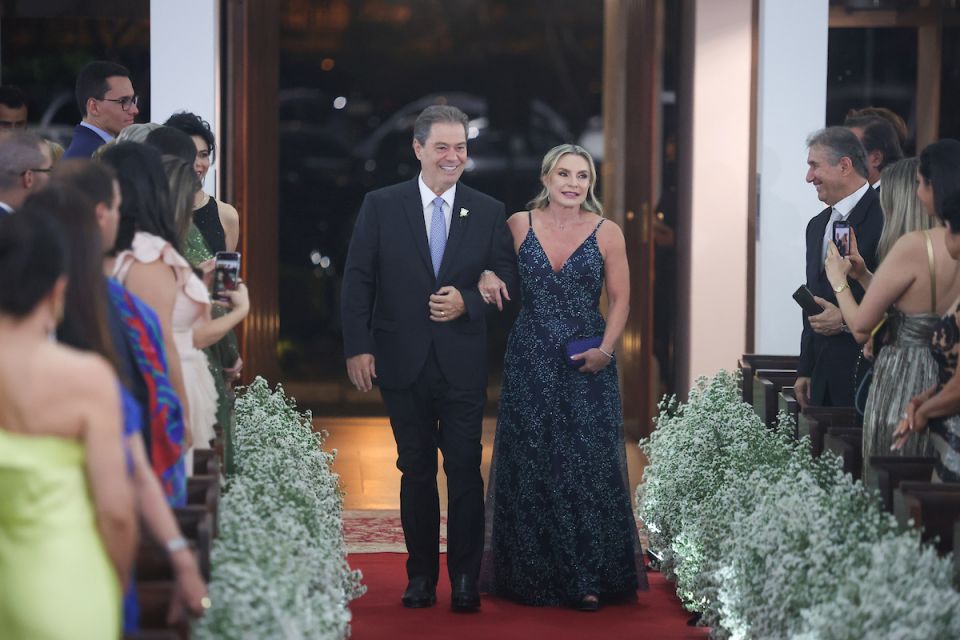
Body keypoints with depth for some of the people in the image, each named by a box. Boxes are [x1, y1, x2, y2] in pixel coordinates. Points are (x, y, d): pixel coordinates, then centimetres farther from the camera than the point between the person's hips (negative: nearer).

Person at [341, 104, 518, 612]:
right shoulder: (380, 206, 2)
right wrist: (357, 347, -7)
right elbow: (358, 280, 0)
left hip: (463, 364, 0)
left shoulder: (488, 212, 5)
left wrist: (468, 301, -13)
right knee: (416, 470, 9)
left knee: (465, 470, -1)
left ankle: (465, 580, 7)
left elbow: (507, 279, 6)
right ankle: (421, 575, 17)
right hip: (403, 362, 0)